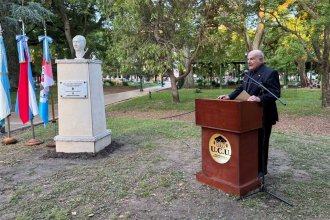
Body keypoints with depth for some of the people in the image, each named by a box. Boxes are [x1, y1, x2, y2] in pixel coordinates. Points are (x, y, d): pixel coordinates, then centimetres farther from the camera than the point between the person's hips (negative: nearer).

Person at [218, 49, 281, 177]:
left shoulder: (270, 73, -13)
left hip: (262, 116, -8)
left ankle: (261, 170, 17)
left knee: (261, 143, 3)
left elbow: (275, 93, -22)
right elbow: (241, 89, 16)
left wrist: (259, 99, -36)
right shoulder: (249, 73, 14)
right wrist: (229, 96, 1)